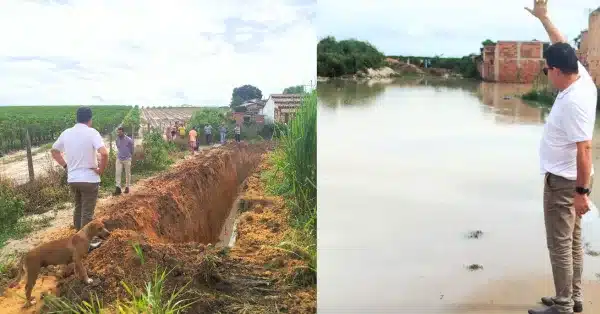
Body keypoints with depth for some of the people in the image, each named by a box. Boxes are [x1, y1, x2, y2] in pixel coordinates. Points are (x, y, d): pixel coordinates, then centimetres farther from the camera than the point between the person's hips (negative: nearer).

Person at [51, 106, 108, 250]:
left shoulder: (66, 133, 3)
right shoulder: (91, 132, -15)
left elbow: (54, 151, 16)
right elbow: (104, 153, -28)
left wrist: (66, 166, 15)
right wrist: (101, 169, -14)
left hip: (72, 179, 6)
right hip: (89, 179, -6)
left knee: (78, 209, 21)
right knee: (87, 213, 4)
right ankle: (87, 242, 12)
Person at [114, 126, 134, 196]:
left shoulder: (129, 140, -11)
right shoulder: (117, 140, 1)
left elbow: (132, 149, 4)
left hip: (127, 159, -3)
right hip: (119, 159, 3)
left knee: (127, 174, 6)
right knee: (117, 173, -7)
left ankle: (127, 187, 19)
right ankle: (118, 188, -7)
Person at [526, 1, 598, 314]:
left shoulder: (572, 102, -26)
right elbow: (564, 48, 17)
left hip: (564, 181, -10)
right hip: (572, 178, 10)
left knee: (560, 245, -1)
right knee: (572, 240, 17)